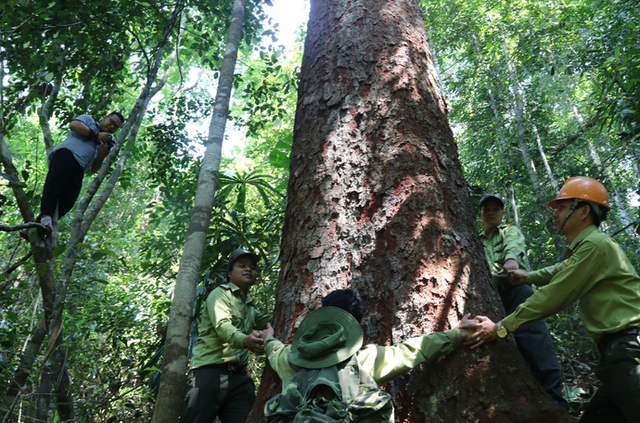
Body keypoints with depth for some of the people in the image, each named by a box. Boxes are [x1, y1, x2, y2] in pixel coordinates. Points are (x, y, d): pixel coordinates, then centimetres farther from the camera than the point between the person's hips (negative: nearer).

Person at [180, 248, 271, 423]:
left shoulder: (250, 307, 29)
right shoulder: (220, 293, 5)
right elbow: (222, 326, -14)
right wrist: (244, 340, -35)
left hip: (239, 377, 6)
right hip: (210, 372, -6)